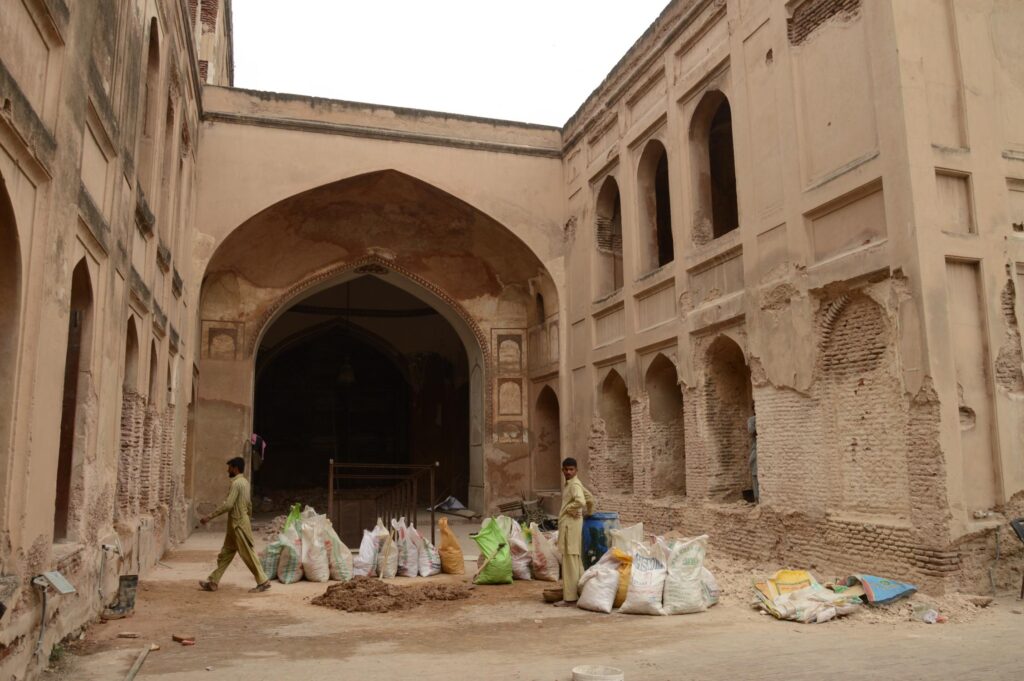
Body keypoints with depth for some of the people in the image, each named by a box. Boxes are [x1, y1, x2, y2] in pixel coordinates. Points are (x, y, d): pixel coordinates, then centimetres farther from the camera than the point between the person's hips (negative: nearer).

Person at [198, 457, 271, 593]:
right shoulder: (244, 482, 11)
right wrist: (248, 515, 25)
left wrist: (209, 517, -21)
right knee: (225, 554, 12)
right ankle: (213, 582, 17)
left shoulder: (237, 483, -18)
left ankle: (263, 582, 3)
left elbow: (228, 505, -24)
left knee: (248, 554, -3)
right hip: (236, 524, 10)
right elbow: (248, 503, 17)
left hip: (238, 524, -10)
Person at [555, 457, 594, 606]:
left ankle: (570, 597, -5)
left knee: (570, 561, -7)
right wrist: (589, 513, 33)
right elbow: (590, 498, 26)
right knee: (575, 561, 13)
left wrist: (568, 508, -15)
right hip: (568, 525, 10)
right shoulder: (570, 484, 16)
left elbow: (581, 501, -30)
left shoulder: (574, 484, -13)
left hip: (571, 525, -10)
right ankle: (579, 592, 19)